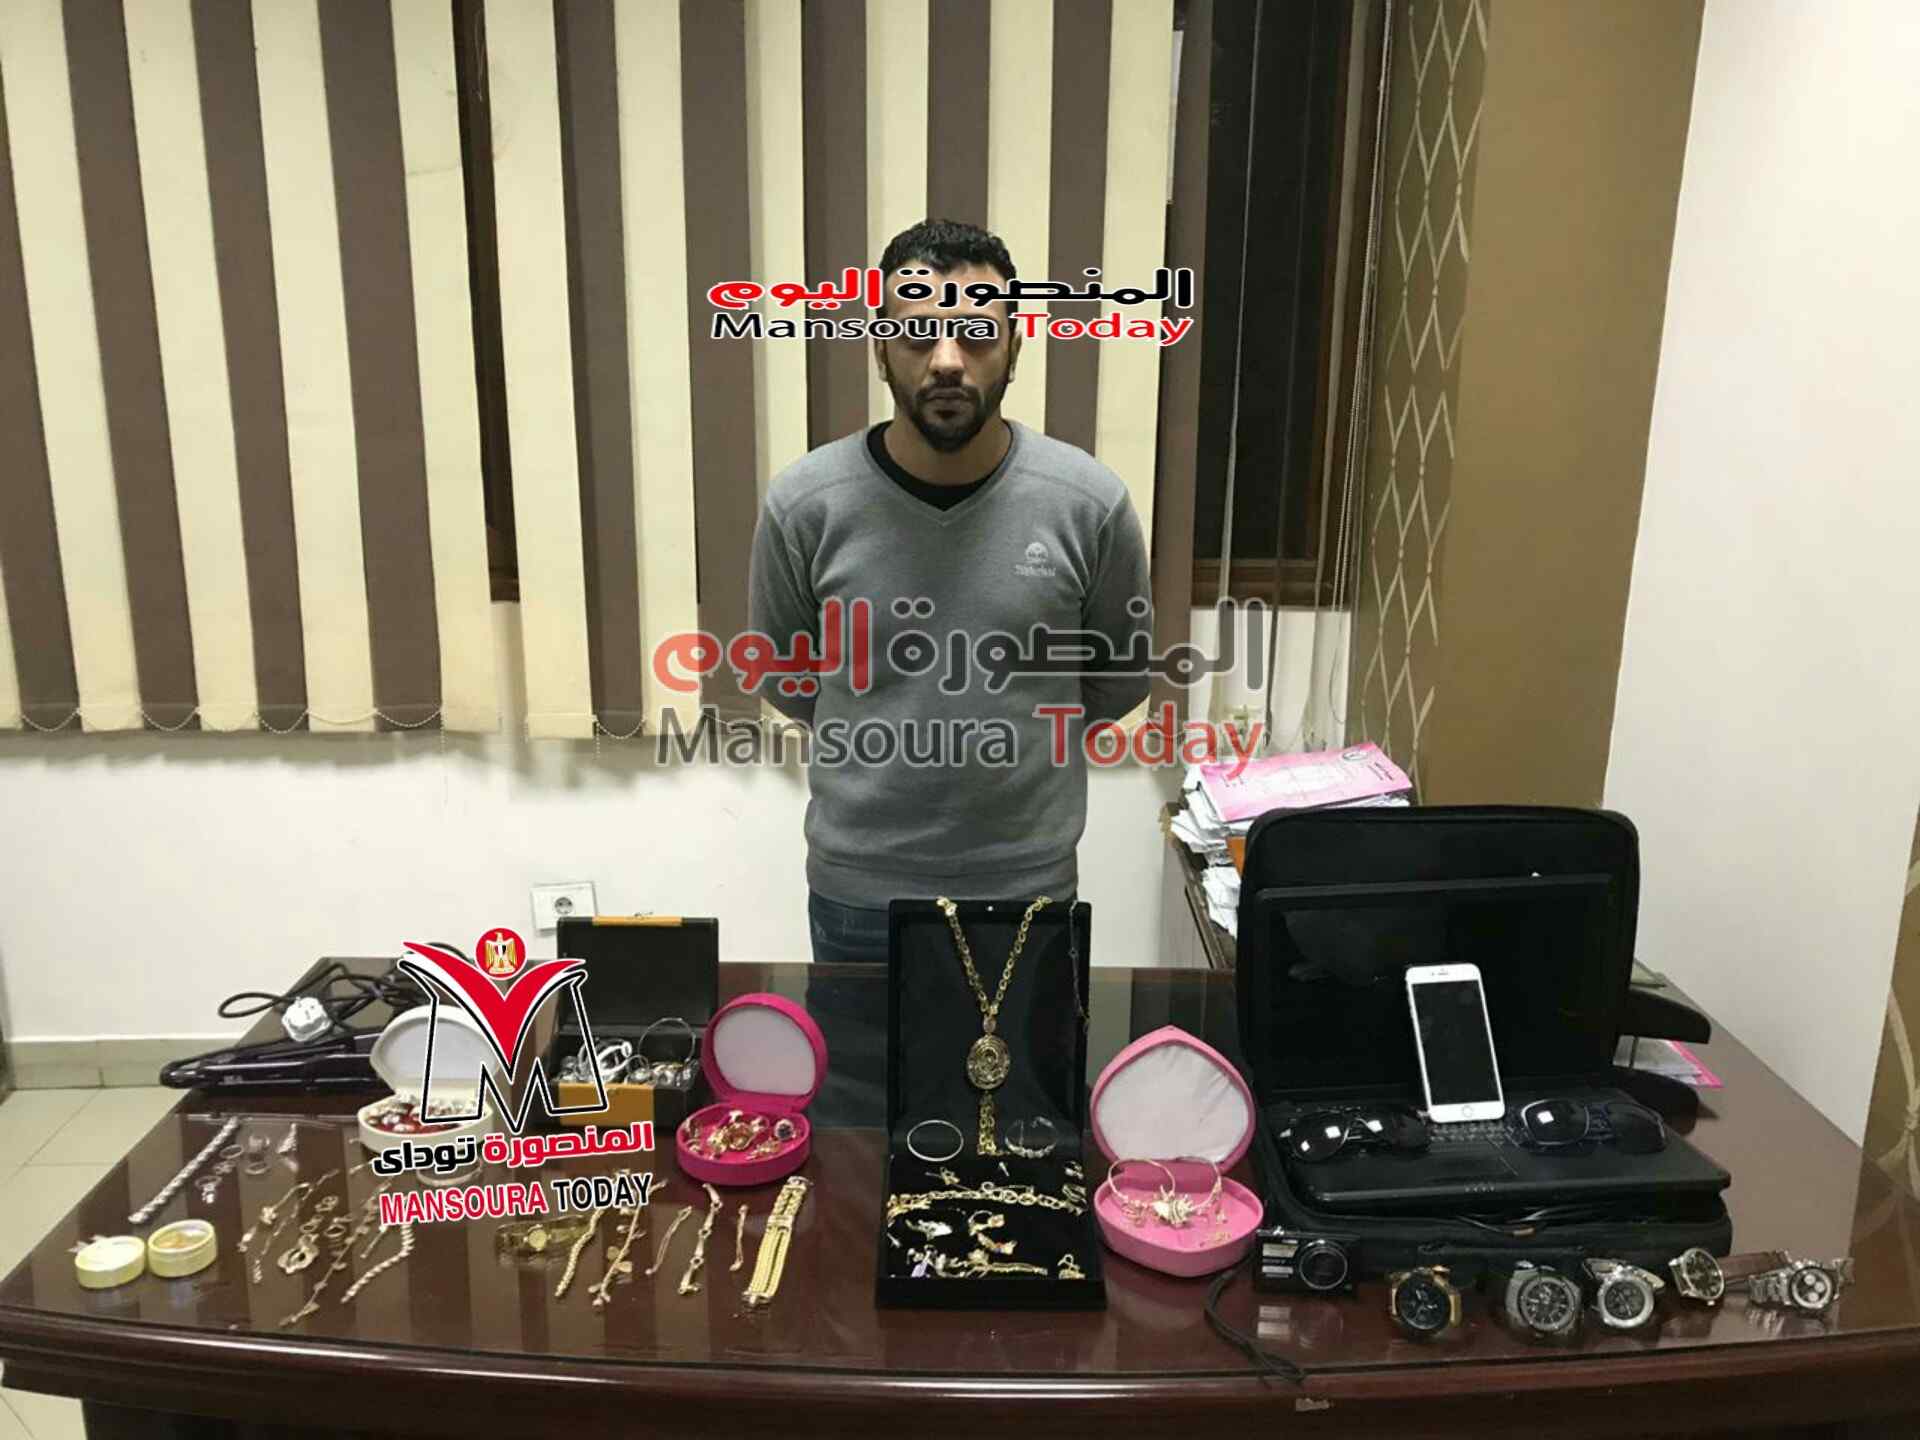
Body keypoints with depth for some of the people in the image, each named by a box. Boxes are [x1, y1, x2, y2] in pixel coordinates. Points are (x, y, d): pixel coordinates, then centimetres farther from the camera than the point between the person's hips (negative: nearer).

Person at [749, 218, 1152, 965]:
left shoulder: (1090, 502, -12)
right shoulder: (803, 503, -12)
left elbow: (1121, 676, 4)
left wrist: (1017, 736, 7)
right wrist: (872, 742, 8)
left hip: (1027, 884, 0)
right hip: (856, 885, 0)